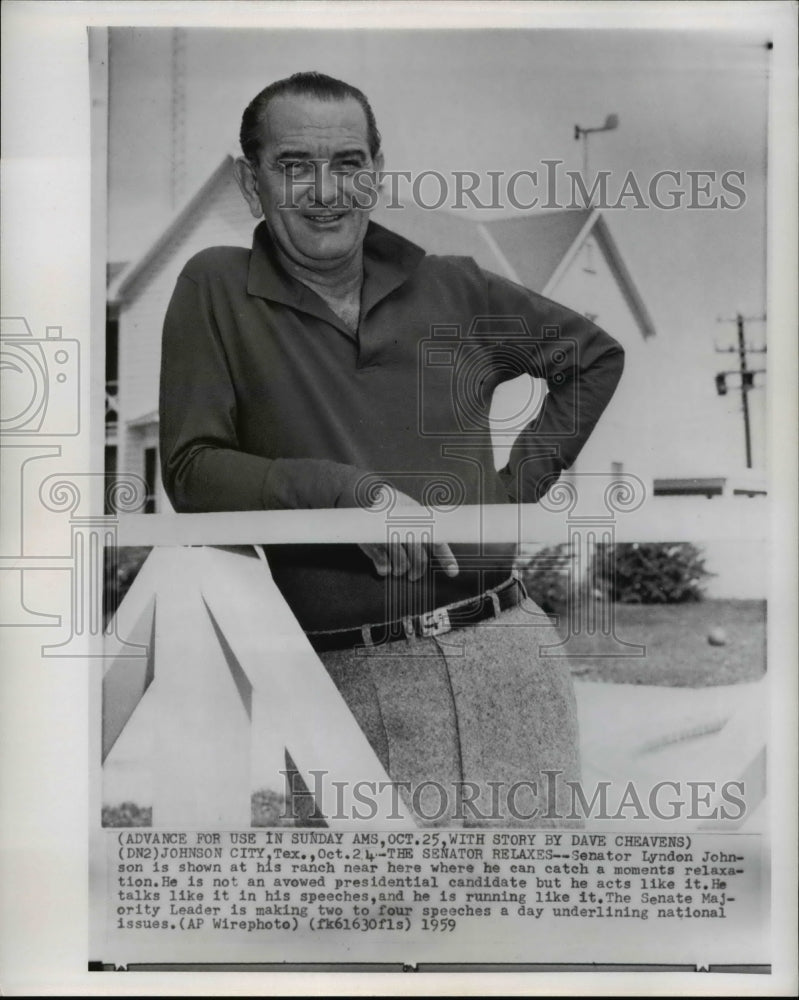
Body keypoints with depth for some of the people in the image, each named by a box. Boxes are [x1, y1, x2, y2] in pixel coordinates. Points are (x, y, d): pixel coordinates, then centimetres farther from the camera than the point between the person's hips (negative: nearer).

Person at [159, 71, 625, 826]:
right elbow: (190, 472, -5)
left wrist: (521, 481, 11)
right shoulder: (217, 290, 1)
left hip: (504, 651, 3)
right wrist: (350, 491, -16)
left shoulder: (454, 289, 9)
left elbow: (595, 356, 22)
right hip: (353, 678, -3)